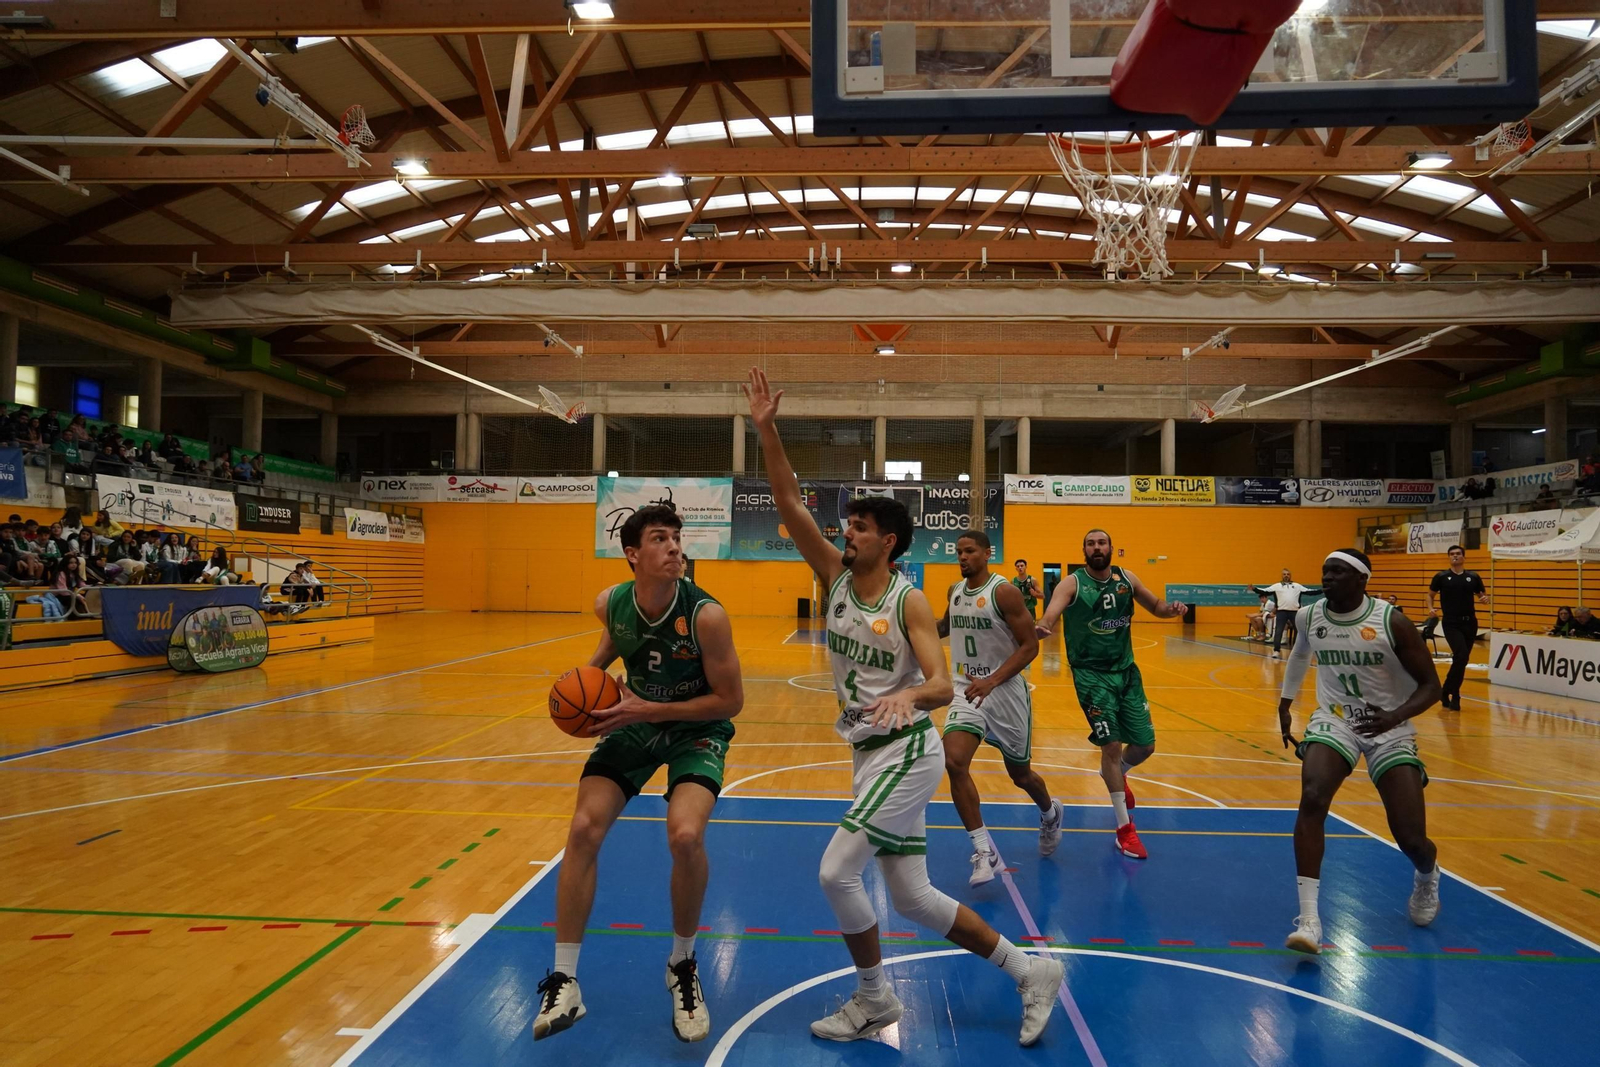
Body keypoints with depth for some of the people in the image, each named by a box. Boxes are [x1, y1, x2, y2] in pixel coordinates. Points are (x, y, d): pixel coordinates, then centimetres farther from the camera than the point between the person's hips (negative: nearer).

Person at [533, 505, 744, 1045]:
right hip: (635, 720, 4)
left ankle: (682, 965, 5)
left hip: (697, 727, -4)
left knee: (685, 836, -25)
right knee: (582, 831, -8)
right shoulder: (610, 604, -15)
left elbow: (731, 700, -21)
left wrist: (650, 710, -26)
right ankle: (564, 982, 8)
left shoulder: (706, 615, -29)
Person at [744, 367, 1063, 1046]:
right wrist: (766, 430, -12)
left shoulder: (909, 603, -12)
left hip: (907, 750, -7)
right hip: (868, 752, 7)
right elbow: (789, 504, -4)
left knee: (836, 871, -11)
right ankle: (1030, 973, 26)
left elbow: (942, 686, -19)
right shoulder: (836, 577, 3)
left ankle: (874, 1002, 13)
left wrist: (909, 694, -41)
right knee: (913, 898, 11)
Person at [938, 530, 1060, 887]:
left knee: (1021, 775, 12)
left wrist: (992, 681, -27)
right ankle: (985, 851, -7)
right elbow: (944, 628, 25)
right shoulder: (955, 591, 5)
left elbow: (1030, 646, -16)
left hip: (1006, 692, -4)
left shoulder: (1005, 591, -15)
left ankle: (1050, 814, 48)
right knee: (953, 763, -18)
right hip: (966, 690, 4)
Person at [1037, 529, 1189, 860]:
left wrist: (1173, 608, -10)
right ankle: (1125, 828, 7)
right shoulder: (1072, 583, -13)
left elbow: (1156, 607, 15)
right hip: (1091, 673, -5)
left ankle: (1115, 773, 45)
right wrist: (1041, 628, -53)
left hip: (1126, 670, 5)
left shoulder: (1126, 578, 2)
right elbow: (1049, 619, -28)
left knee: (1145, 746, 8)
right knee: (1112, 744, -9)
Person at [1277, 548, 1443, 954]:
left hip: (1389, 727, -2)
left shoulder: (1392, 623, -17)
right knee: (1312, 799, -25)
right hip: (1334, 720, 2)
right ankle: (1308, 918, -21)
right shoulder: (1309, 617, -5)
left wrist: (1395, 716, -30)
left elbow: (1430, 685, -11)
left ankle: (1428, 877, 39)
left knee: (1411, 839, -3)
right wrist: (1284, 705, 23)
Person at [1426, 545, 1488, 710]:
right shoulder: (1441, 577, 1)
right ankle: (1453, 696, -7)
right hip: (1451, 623, -4)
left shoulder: (1473, 577, 7)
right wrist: (1430, 608, -8)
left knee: (1462, 659, 8)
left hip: (1469, 623, 4)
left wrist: (1485, 598, -10)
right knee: (1462, 656, -19)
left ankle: (1447, 692, 23)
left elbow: (1482, 595, 14)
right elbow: (1430, 595, 10)